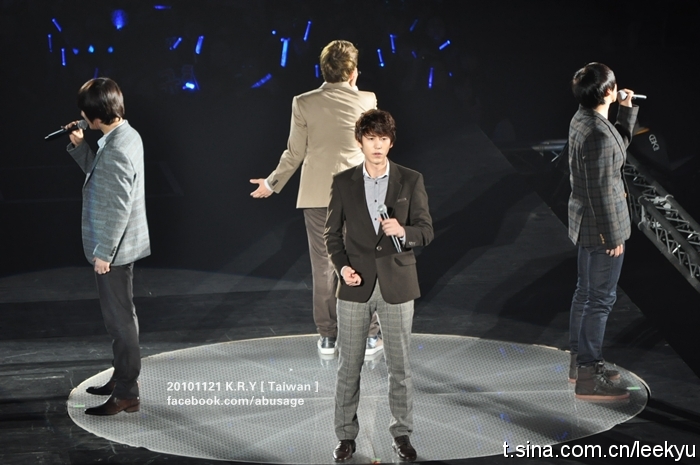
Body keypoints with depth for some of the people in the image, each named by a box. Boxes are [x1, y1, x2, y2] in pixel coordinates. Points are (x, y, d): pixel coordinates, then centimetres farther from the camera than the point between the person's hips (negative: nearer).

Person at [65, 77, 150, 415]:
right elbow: (99, 173, 22)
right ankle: (123, 378, 32)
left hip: (114, 249, -10)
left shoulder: (117, 150, -25)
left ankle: (126, 394, 4)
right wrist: (78, 146, 7)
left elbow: (118, 208, -25)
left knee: (119, 318, -3)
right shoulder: (122, 136, 6)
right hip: (119, 246, 10)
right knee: (119, 316, 20)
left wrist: (103, 252, -20)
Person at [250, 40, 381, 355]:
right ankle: (368, 335, 11)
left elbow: (295, 153, 0)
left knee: (323, 266, 8)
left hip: (317, 195, 1)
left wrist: (272, 183, 13)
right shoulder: (366, 101, -5)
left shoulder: (304, 103, -5)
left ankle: (328, 337, 13)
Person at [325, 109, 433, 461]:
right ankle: (346, 435, 16)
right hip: (356, 286, 0)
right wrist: (342, 266, -10)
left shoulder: (410, 181, 1)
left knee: (400, 366, 6)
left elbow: (426, 230, 1)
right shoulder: (343, 182, 3)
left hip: (396, 285, 0)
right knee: (349, 366, 5)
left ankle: (401, 433, 19)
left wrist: (403, 231, -20)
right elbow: (332, 233, 6)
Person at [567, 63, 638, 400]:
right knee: (601, 299, -3)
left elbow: (619, 147, 22)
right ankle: (588, 378, 3)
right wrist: (613, 235, -17)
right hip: (601, 226, -10)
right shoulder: (598, 134, -26)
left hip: (585, 222, 10)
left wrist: (627, 111, 15)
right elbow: (601, 190, -23)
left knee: (586, 292, 19)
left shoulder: (583, 120, 4)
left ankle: (580, 361, 32)